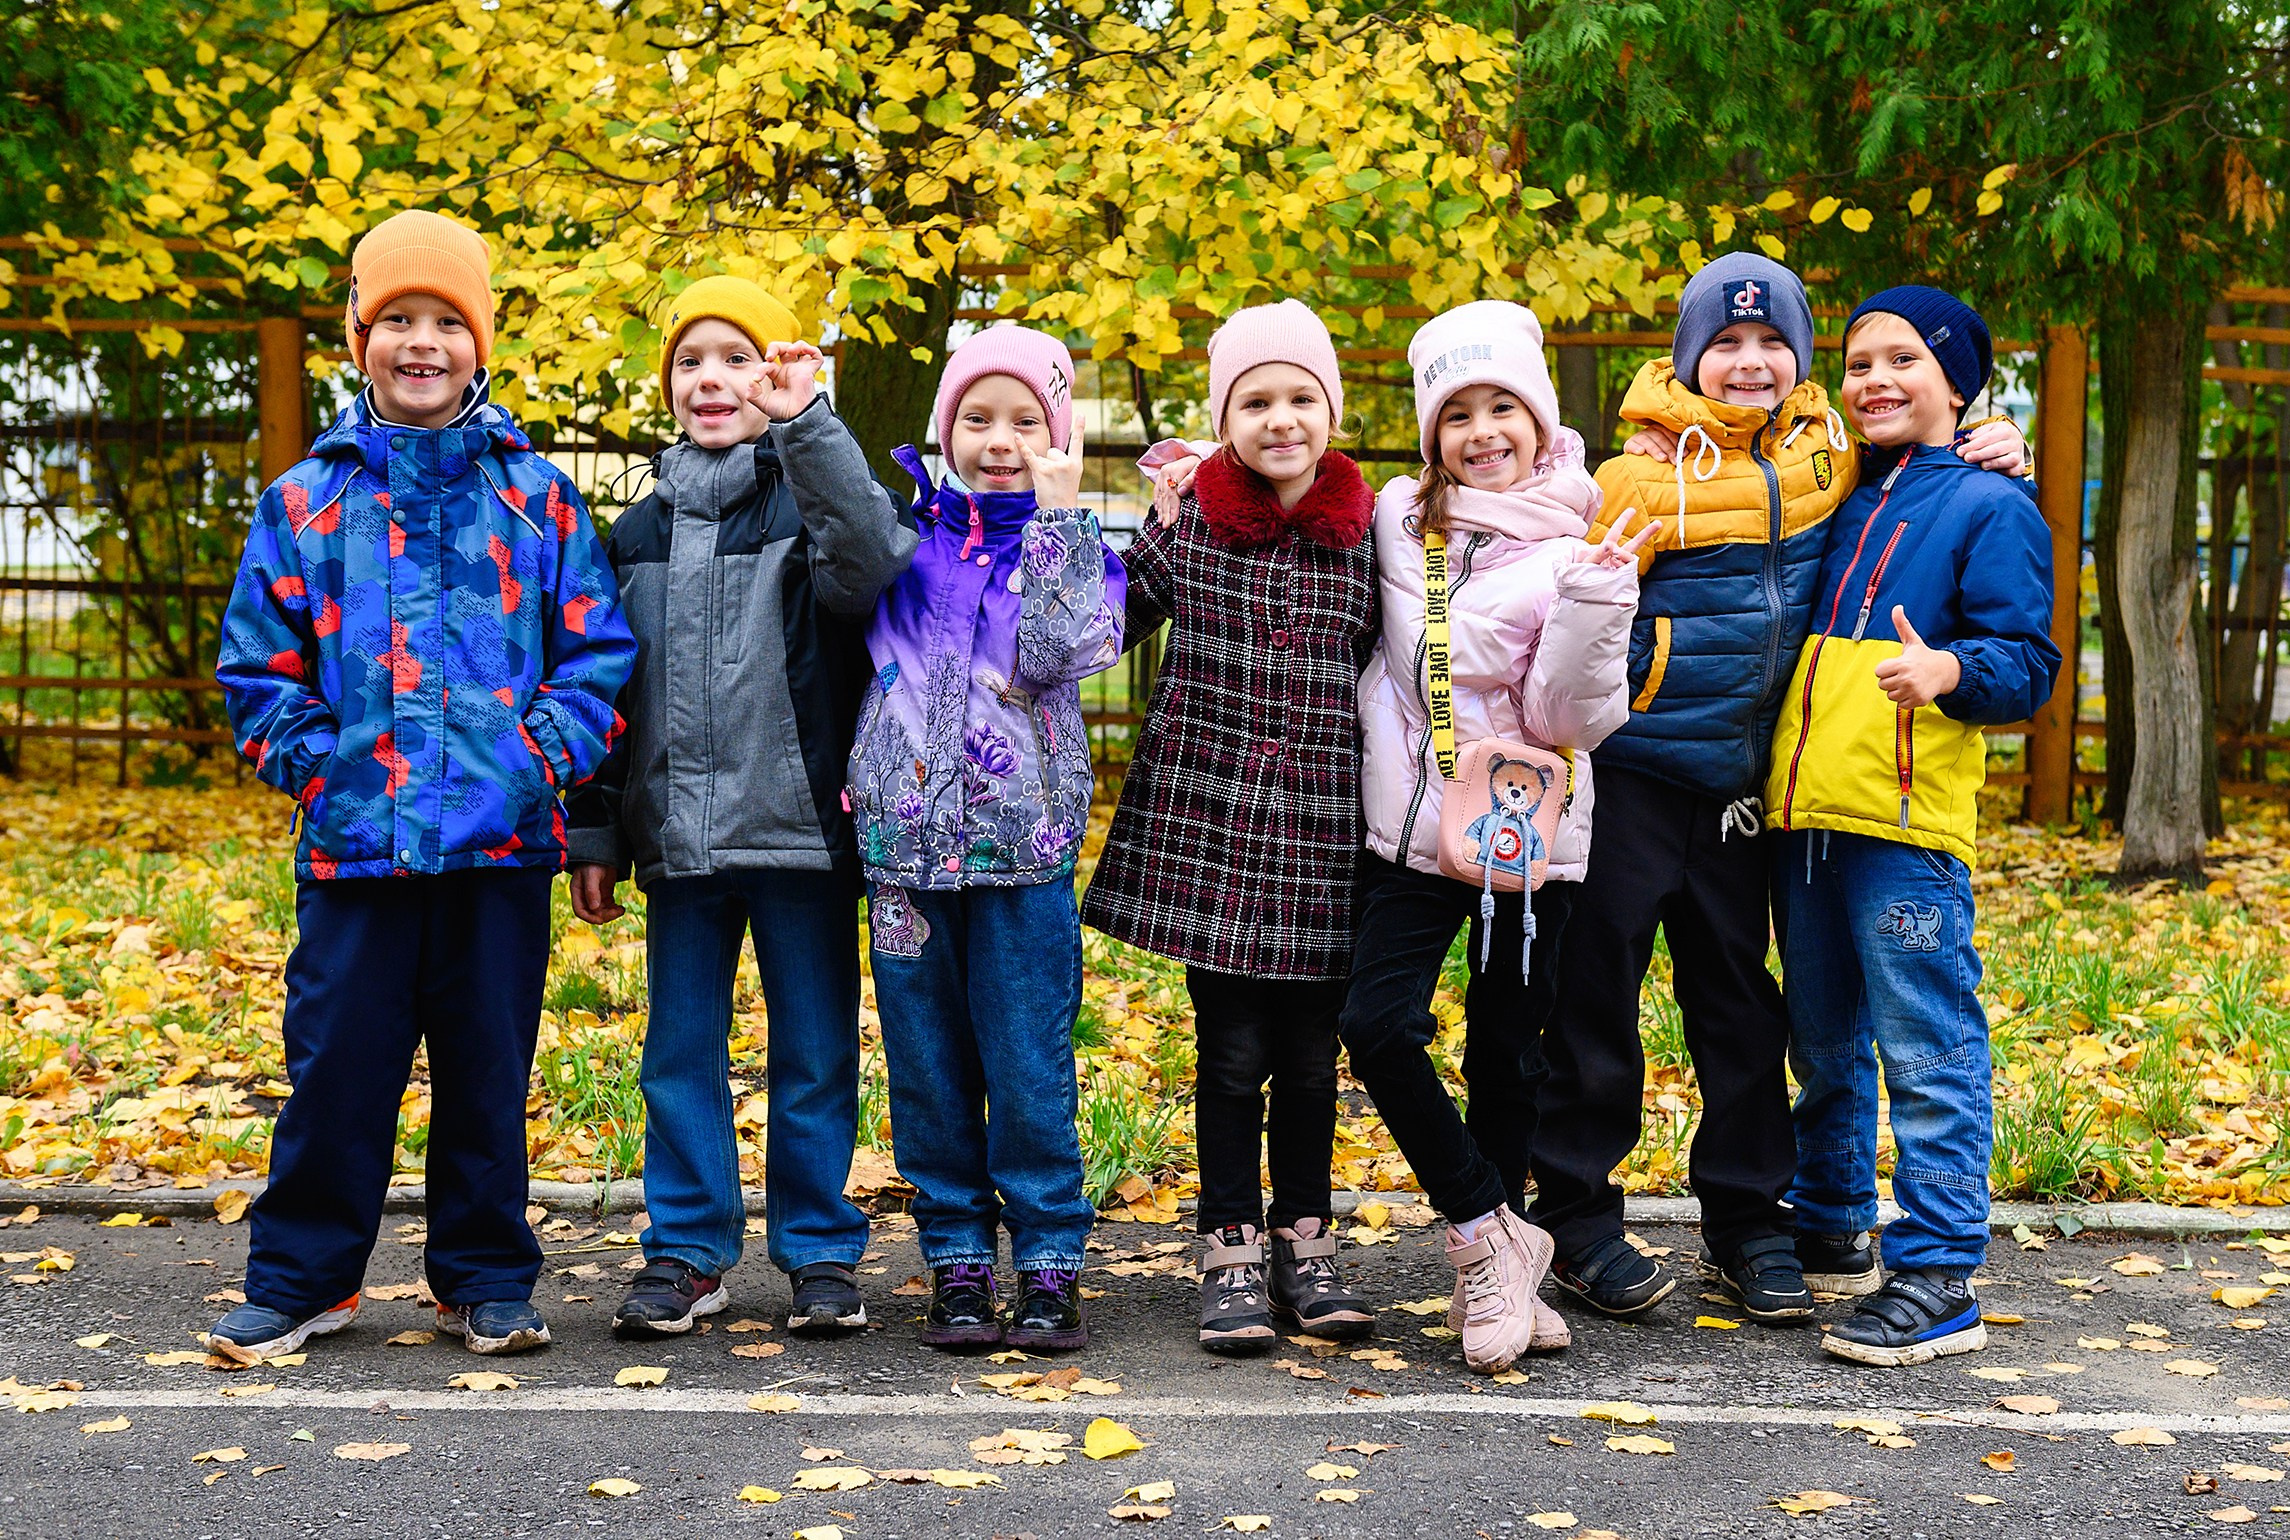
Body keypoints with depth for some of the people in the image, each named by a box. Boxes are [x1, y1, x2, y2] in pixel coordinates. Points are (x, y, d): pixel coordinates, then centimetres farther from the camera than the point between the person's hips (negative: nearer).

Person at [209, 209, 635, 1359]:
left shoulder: (534, 496, 6)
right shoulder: (306, 500, 6)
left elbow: (598, 648, 7)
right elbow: (256, 666, 8)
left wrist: (547, 753, -6)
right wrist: (317, 767, -3)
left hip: (502, 842, 0)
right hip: (354, 838, 0)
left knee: (489, 1070, 8)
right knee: (335, 1066, 3)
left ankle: (485, 1282, 21)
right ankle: (299, 1280, 17)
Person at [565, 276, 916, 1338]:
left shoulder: (812, 499, -1)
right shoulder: (640, 532, 13)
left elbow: (871, 560, -26)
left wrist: (806, 423, -32)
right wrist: (593, 833, 11)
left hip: (801, 830, -4)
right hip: (677, 837, 4)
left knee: (815, 1053, 5)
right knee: (681, 1052, 9)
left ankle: (820, 1251, 17)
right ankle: (687, 1253, 19)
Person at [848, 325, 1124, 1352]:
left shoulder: (1073, 549, 4)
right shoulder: (909, 531, 11)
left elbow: (1055, 654, -13)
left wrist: (1057, 516, -14)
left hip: (1023, 843, -2)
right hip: (906, 837, 3)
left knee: (1030, 1068, -1)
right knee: (927, 1068, 7)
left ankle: (1049, 1265, 10)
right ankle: (957, 1263, 17)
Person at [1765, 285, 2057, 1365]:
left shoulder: (1989, 506, 0)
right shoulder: (1836, 503, 19)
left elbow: (2029, 663, -7)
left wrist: (1949, 669, -27)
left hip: (1908, 827, -7)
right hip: (1801, 813, 7)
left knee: (1927, 1052, -6)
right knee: (1822, 1042, 18)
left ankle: (1938, 1278, -3)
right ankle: (1829, 1215, 34)